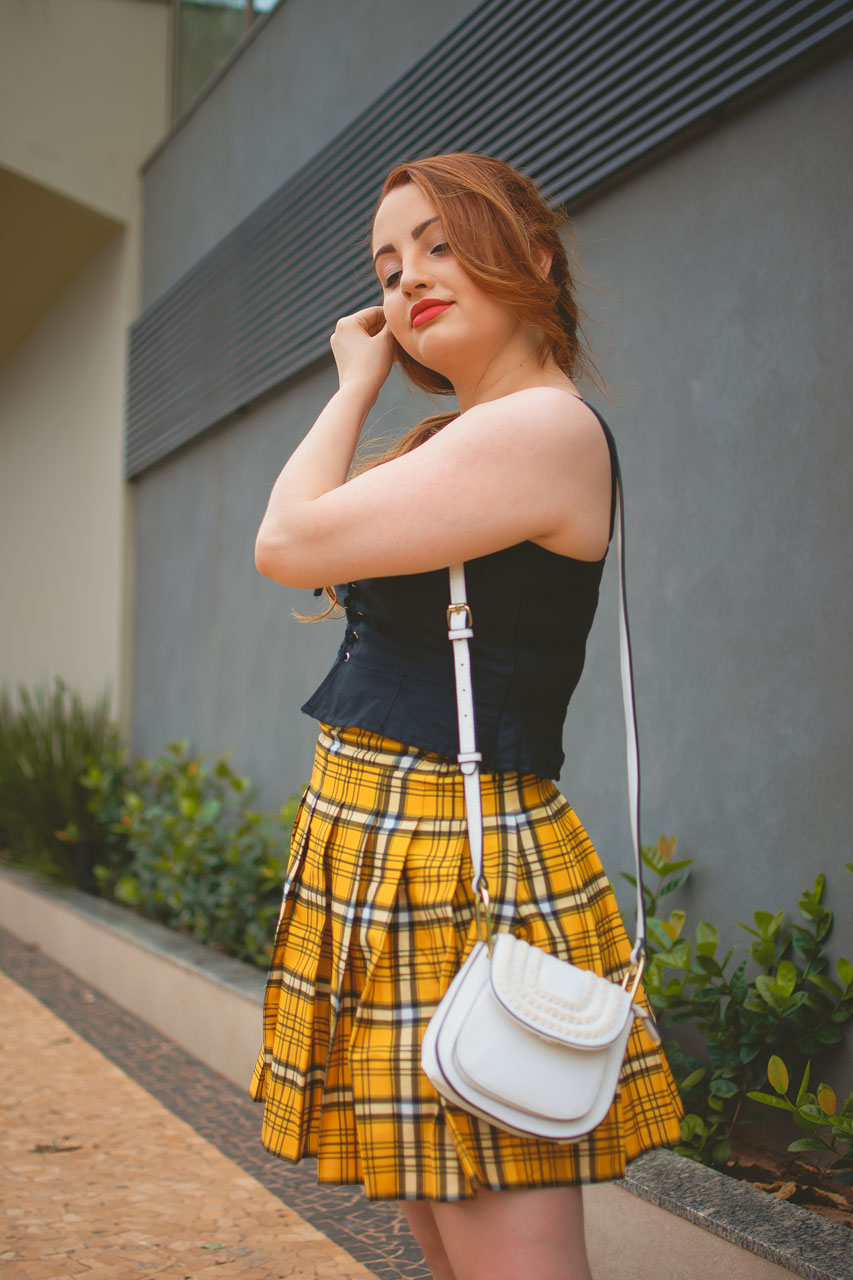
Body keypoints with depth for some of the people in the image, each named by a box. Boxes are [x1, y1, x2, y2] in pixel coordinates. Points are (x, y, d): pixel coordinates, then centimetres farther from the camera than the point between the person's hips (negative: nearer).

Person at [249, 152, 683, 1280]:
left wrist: (356, 385, 0)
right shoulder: (456, 443, 17)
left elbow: (287, 545, -14)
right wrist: (368, 386, 18)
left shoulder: (547, 428, -15)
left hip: (463, 867, -10)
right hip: (372, 844, 10)